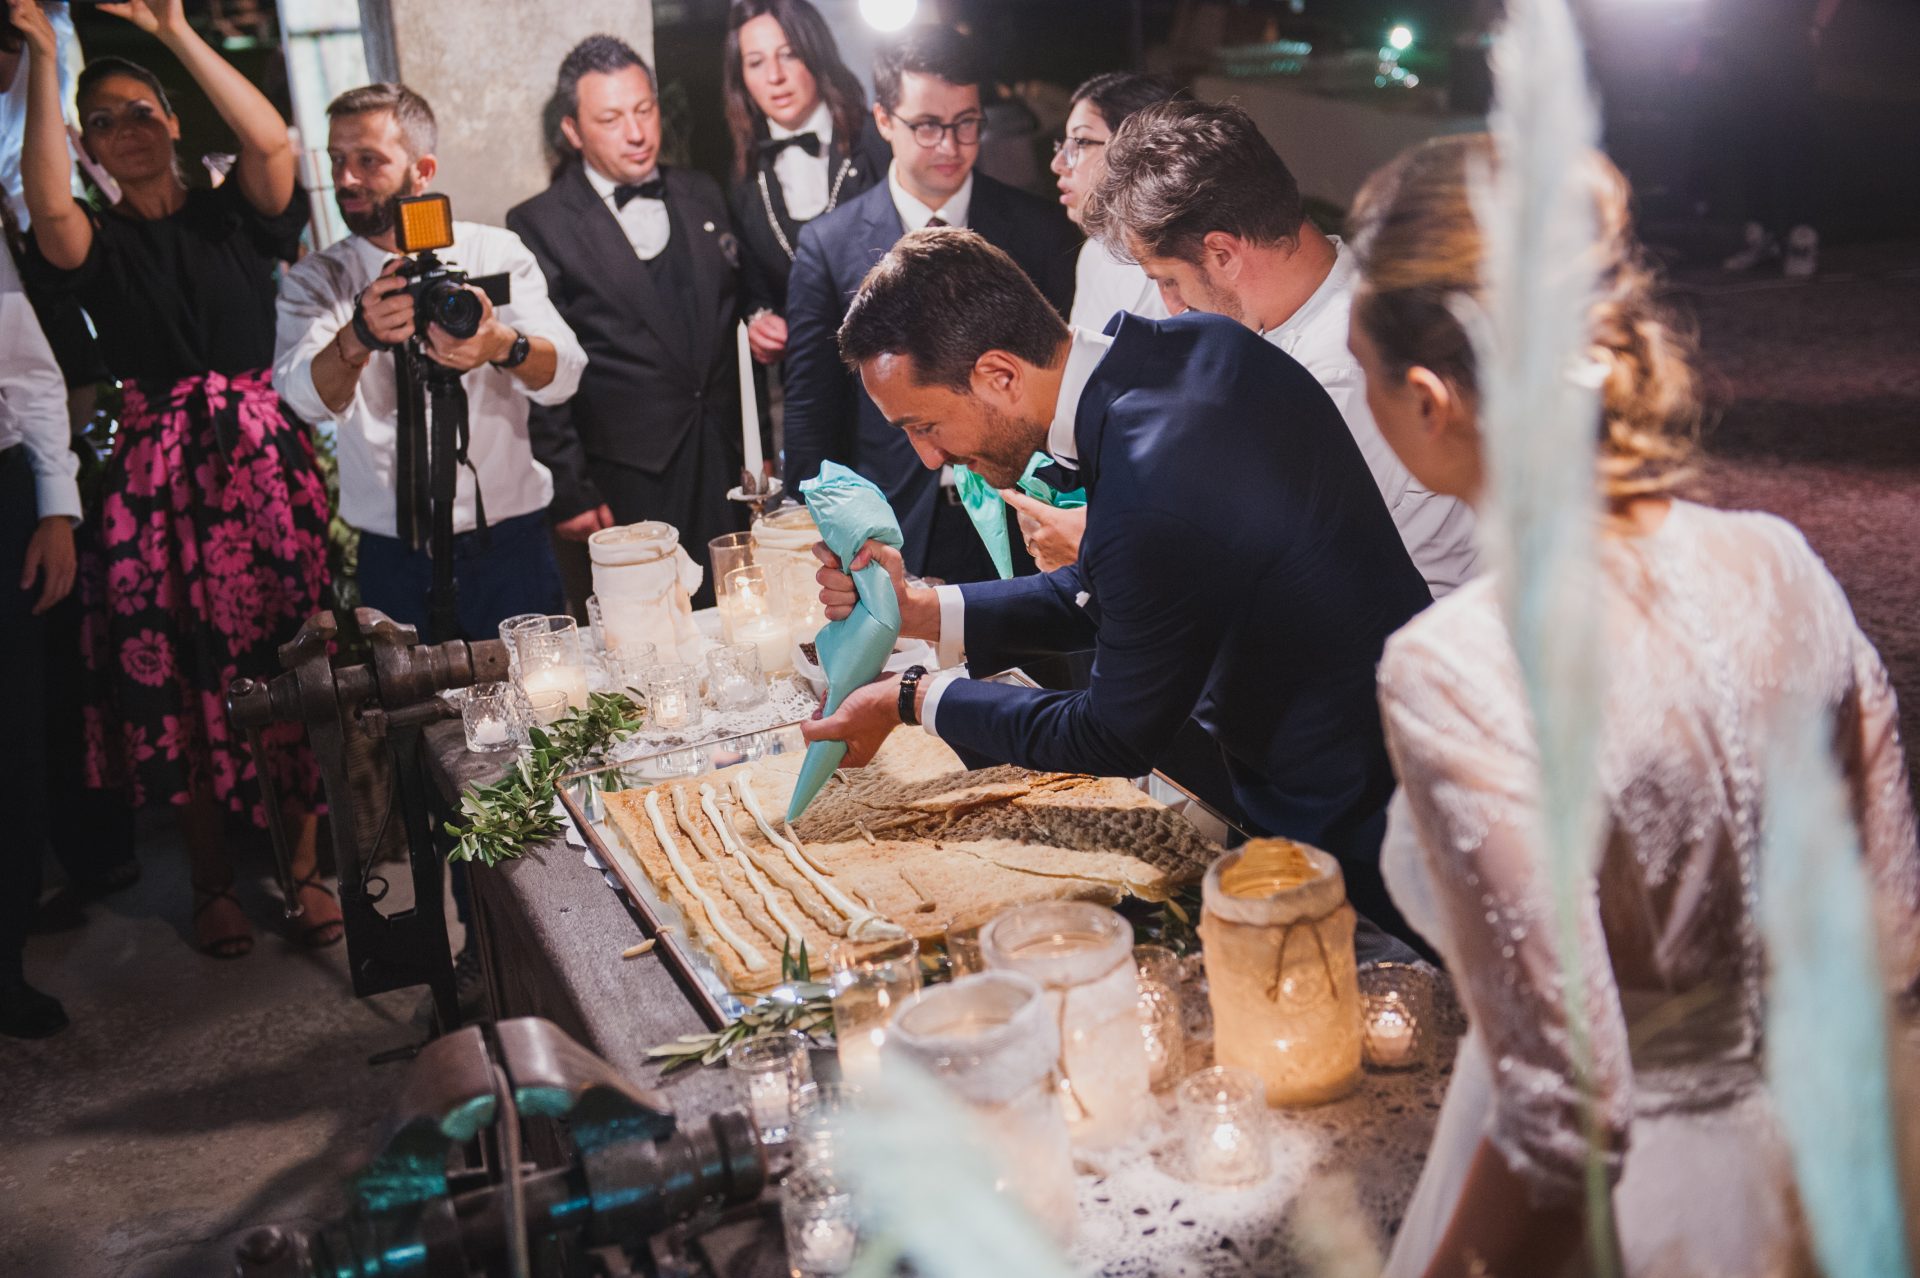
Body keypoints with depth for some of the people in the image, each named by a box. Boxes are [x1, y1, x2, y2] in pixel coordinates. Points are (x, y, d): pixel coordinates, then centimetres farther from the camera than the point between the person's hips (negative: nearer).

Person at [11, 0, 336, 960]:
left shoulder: (234, 215, 8)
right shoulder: (99, 245, 7)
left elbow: (271, 144, -13)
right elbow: (47, 206, -16)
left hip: (263, 460, 0)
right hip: (157, 477, 0)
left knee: (293, 663, 0)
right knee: (182, 678, 4)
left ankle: (305, 866, 14)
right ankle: (211, 881, 18)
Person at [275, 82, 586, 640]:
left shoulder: (496, 252, 1)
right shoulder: (314, 280, 4)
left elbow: (563, 373, -14)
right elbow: (307, 395, -15)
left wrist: (502, 344, -35)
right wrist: (360, 336, -35)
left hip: (510, 545, 0)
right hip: (395, 561, 0)